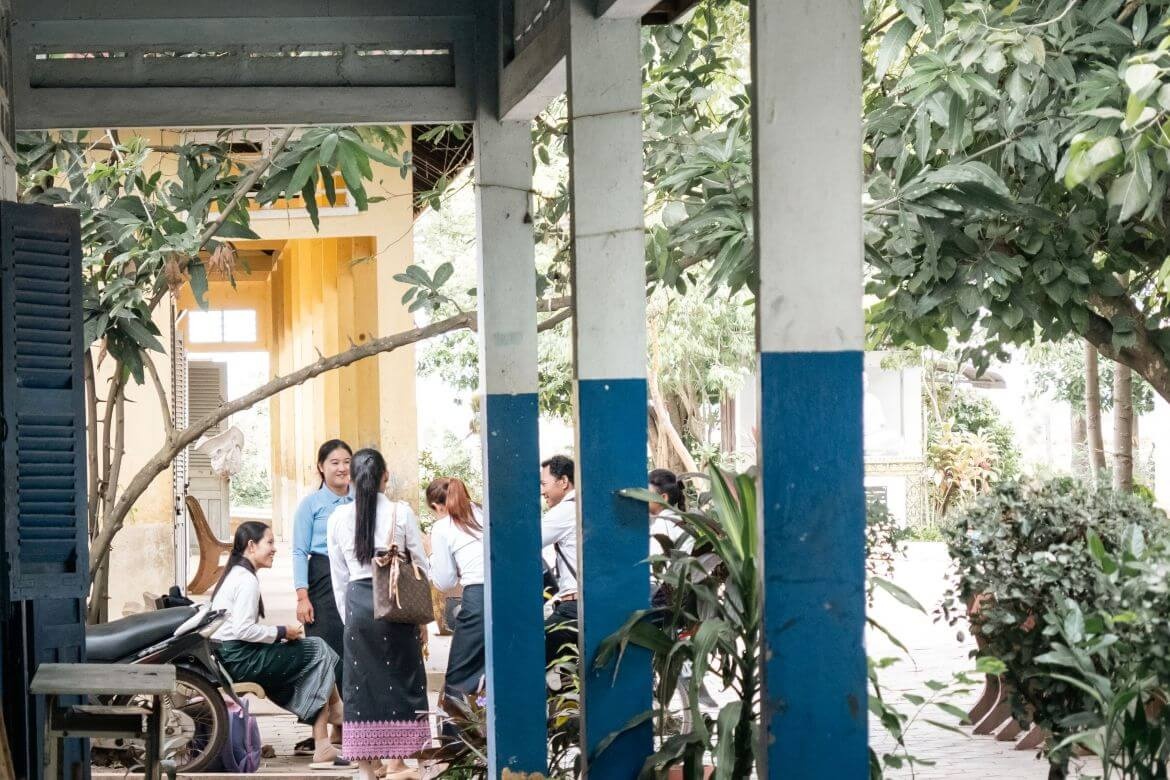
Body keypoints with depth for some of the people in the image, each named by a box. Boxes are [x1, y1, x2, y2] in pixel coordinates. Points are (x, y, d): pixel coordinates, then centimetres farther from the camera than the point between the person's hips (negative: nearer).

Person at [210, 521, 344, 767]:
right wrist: (282, 632, -11)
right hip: (239, 658, -10)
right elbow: (243, 630, -22)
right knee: (319, 650, -5)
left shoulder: (234, 574, 18)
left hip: (227, 656, 10)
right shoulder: (247, 580, -14)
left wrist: (280, 634, 8)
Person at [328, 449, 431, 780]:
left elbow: (338, 576, 7)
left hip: (357, 602, 2)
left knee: (360, 682, 7)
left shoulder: (339, 517, 2)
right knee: (399, 678, 7)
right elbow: (421, 567, 1)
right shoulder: (401, 512, -3)